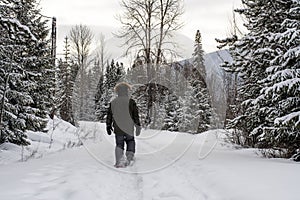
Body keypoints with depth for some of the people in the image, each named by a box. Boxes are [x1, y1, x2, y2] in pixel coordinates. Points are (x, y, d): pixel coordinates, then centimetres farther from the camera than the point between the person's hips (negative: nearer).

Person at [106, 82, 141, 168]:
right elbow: (135, 115, -7)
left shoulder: (113, 102, 6)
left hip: (118, 129, 2)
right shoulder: (130, 101, -6)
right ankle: (130, 157, 7)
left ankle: (118, 162, 0)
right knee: (130, 141, 20)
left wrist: (108, 126, 18)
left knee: (119, 144, 10)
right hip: (129, 128, -2)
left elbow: (109, 115, 10)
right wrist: (138, 126, -2)